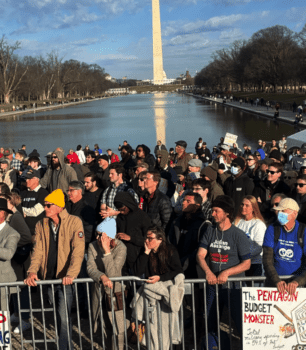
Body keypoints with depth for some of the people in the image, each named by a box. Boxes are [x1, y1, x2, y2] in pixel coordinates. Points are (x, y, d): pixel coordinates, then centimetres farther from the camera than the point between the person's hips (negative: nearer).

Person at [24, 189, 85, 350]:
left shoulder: (74, 222, -6)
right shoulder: (41, 225, 7)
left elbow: (78, 251, -14)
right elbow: (38, 250, 4)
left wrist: (70, 274, -25)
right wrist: (32, 271, -13)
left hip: (66, 278, -5)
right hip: (49, 278, 5)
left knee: (64, 316, -13)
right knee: (59, 315, 14)